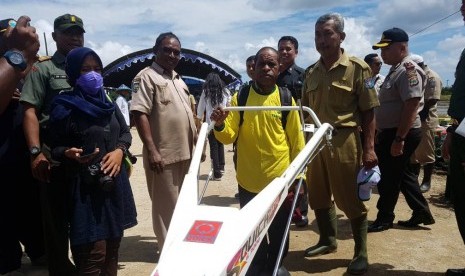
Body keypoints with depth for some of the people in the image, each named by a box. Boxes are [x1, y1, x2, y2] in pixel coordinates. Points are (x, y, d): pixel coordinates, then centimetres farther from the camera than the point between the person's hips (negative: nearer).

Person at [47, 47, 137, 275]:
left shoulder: (108, 104, 10)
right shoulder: (63, 107, -6)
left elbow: (125, 132, 16)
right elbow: (54, 147, -5)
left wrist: (119, 150, -4)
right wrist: (69, 153, -26)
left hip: (115, 181, 6)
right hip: (85, 185, -6)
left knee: (112, 247, 13)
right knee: (93, 254, -8)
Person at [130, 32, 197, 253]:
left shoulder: (178, 80, 17)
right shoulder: (147, 77, -8)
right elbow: (140, 114, -17)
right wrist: (151, 150, -24)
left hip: (185, 152, 8)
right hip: (163, 154, -8)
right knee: (166, 206, 4)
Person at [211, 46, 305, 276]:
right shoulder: (239, 98, -3)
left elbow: (296, 141, 0)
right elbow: (228, 136, -7)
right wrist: (220, 125, -28)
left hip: (279, 179, 0)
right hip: (248, 180, 0)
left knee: (279, 229, 16)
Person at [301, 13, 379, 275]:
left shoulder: (357, 67, -5)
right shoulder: (311, 72, 10)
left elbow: (368, 112, -6)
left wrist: (369, 148, -12)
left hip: (344, 141, -6)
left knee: (350, 198, 3)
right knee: (318, 196, 15)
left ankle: (361, 253, 20)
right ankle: (328, 240, 36)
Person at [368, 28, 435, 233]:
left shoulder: (408, 70, -17)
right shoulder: (395, 70, 15)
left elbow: (411, 107, -24)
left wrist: (399, 139, -26)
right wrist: (382, 134, 22)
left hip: (400, 134, -10)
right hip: (391, 133, 10)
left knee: (390, 177, 1)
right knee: (402, 174, 16)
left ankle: (384, 218, 14)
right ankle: (422, 213, 26)